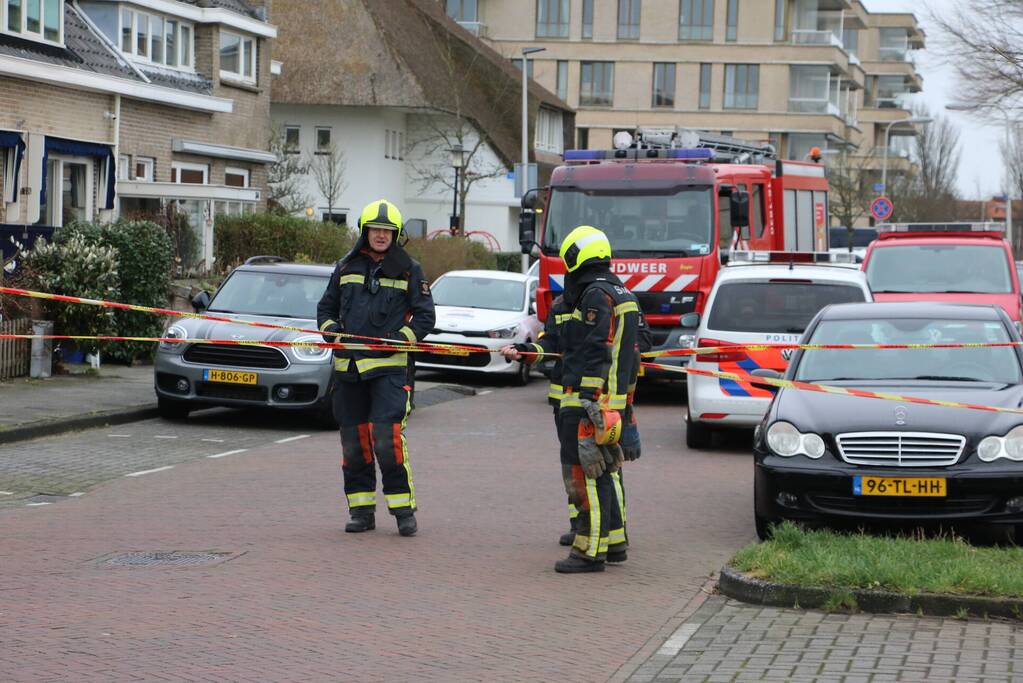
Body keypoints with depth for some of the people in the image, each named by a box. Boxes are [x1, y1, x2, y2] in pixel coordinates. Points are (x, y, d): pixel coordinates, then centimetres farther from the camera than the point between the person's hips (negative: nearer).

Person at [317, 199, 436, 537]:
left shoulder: (409, 270, 5)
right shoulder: (346, 267, 15)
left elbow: (425, 316, 4)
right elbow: (326, 308, 21)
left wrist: (398, 339, -10)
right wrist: (331, 331, 1)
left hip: (389, 367, -4)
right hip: (347, 366, 4)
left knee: (387, 436, -15)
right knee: (353, 439, 6)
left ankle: (403, 508, -6)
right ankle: (361, 509, 15)